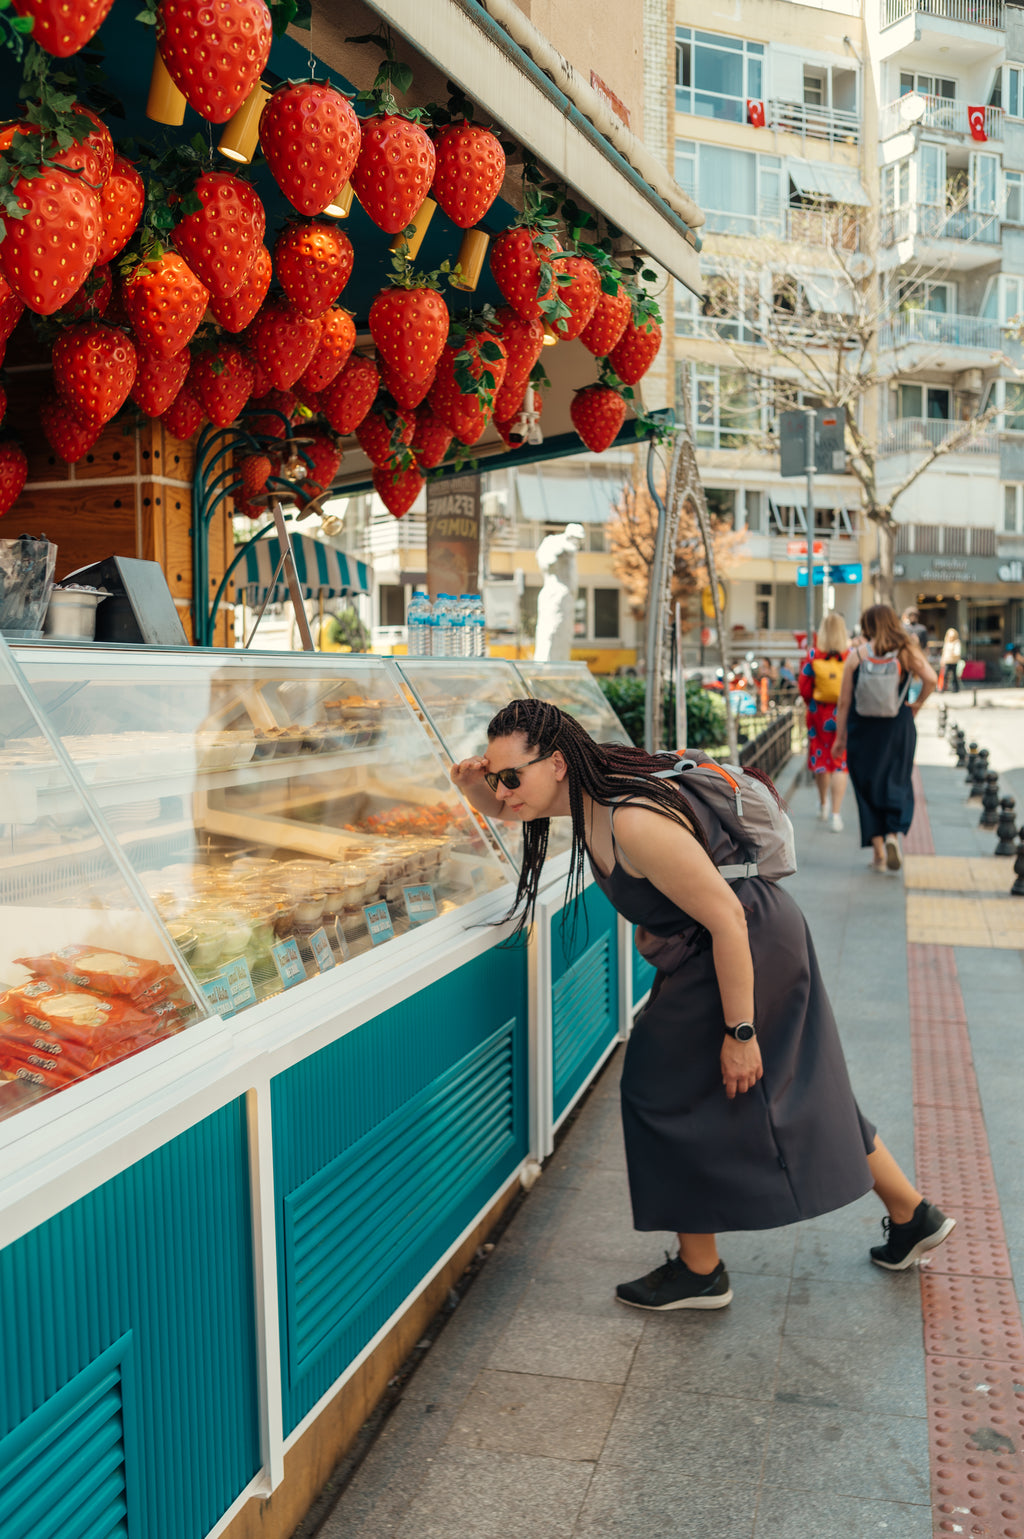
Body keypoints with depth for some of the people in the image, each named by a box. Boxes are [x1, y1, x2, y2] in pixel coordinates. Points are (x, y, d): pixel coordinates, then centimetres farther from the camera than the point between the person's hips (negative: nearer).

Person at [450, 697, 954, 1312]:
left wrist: (740, 1030, -23)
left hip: (746, 955, -9)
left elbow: (727, 919, -28)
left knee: (674, 1091, 3)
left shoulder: (636, 823, -32)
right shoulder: (584, 789, -4)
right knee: (797, 1090, 20)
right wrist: (476, 787, -8)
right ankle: (912, 1214, 37)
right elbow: (504, 807, 16)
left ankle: (701, 1272, 20)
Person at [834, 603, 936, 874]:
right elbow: (931, 679, -14)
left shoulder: (856, 655, -3)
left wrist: (840, 736, 5)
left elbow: (844, 701, -3)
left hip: (863, 727, 0)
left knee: (868, 787, 9)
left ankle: (878, 850, 9)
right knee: (897, 783, 13)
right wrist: (917, 705, 2)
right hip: (898, 726, 1)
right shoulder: (907, 650, -1)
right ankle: (893, 834, -10)